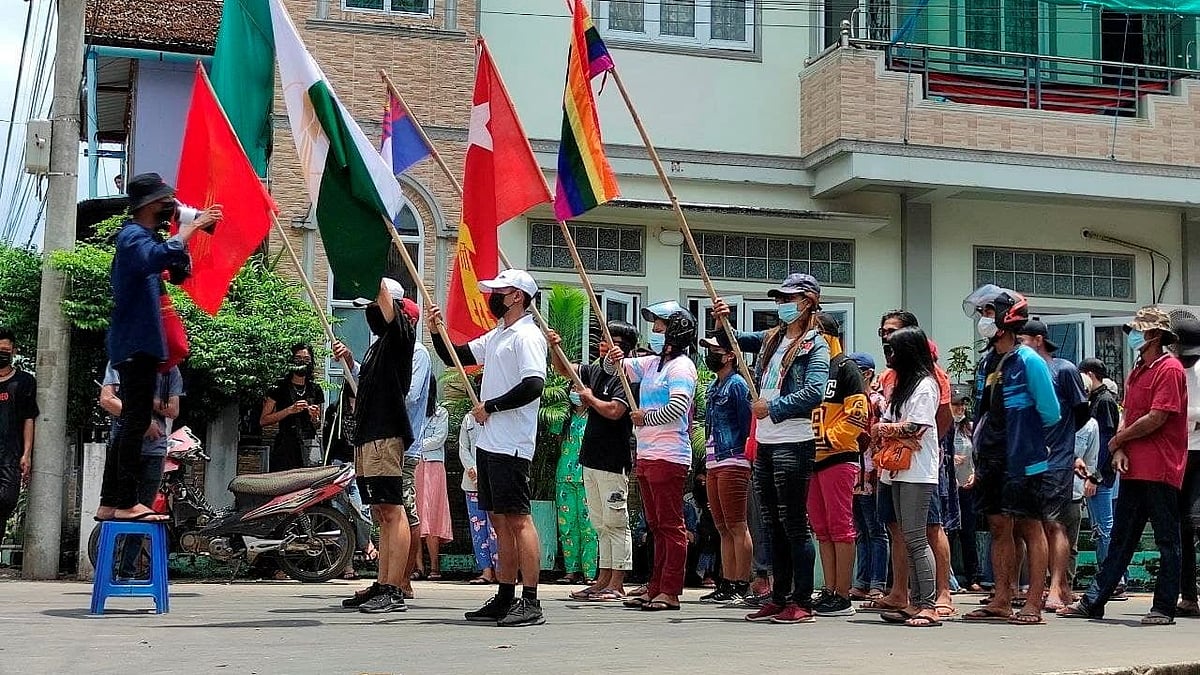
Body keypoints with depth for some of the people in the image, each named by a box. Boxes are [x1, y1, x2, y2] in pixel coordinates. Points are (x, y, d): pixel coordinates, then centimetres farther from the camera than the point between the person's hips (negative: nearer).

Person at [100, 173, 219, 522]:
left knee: (131, 423, 11)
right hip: (136, 344, -11)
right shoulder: (133, 236, -12)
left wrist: (188, 231, 6)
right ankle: (126, 503, -13)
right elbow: (156, 258, -35)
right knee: (136, 422, -12)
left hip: (138, 344, 11)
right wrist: (191, 226, -29)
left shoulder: (145, 236, 20)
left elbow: (178, 272, 22)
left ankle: (109, 503, 13)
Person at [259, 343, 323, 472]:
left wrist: (314, 417, 0)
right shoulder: (280, 388, 4)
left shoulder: (315, 390, 14)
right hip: (285, 447, -3)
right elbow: (263, 421, -1)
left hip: (309, 446, 3)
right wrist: (290, 410, -9)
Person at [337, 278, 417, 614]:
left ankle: (394, 590, -15)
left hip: (386, 435, -10)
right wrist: (349, 360, 21)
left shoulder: (400, 335, -5)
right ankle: (382, 586, 14)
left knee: (392, 511, -12)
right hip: (368, 436, 10)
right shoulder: (378, 345, 23)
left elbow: (384, 295, -19)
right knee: (381, 514, 11)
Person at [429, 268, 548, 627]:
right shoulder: (495, 336, 20)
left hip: (511, 446, -10)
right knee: (498, 519, 12)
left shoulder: (527, 336, -10)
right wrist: (436, 329, 9)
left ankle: (531, 602, -13)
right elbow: (454, 357, 26)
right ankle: (506, 598, 18)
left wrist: (490, 406, -14)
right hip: (489, 442, 10)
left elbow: (533, 386, -23)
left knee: (518, 518, -12)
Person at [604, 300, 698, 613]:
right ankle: (655, 588, 18)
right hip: (646, 456, 10)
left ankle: (670, 592, -5)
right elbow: (617, 367, 25)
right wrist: (613, 358, 2)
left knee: (671, 525, -6)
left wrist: (645, 417, -8)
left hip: (668, 457, -10)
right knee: (656, 526, 13)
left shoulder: (681, 366, -8)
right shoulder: (651, 363, 18)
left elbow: (677, 407, -20)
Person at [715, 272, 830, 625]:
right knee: (774, 525, 11)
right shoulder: (771, 338, 15)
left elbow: (814, 392, -19)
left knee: (794, 523, -5)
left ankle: (802, 602, -1)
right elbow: (736, 342, 26)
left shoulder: (815, 344, -6)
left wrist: (772, 407, -19)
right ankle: (779, 598, 18)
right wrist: (723, 321, 6)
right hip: (765, 442, 8)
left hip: (794, 443, -8)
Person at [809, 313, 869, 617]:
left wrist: (828, 439, -16)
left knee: (840, 527, -6)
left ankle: (843, 596, -4)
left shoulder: (845, 367, -3)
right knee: (822, 530, 9)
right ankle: (829, 592, 13)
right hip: (810, 459, 8)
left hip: (838, 458, -8)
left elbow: (858, 414, -11)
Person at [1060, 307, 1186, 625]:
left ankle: (1164, 608, 6)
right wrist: (1120, 451, -1)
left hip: (1160, 470, -9)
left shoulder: (1169, 369, -10)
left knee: (1167, 541, 1)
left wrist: (1118, 440, -5)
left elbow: (1156, 418, -17)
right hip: (1134, 469, 9)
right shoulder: (1136, 372, 18)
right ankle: (1093, 602, 13)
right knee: (1120, 540, 11)